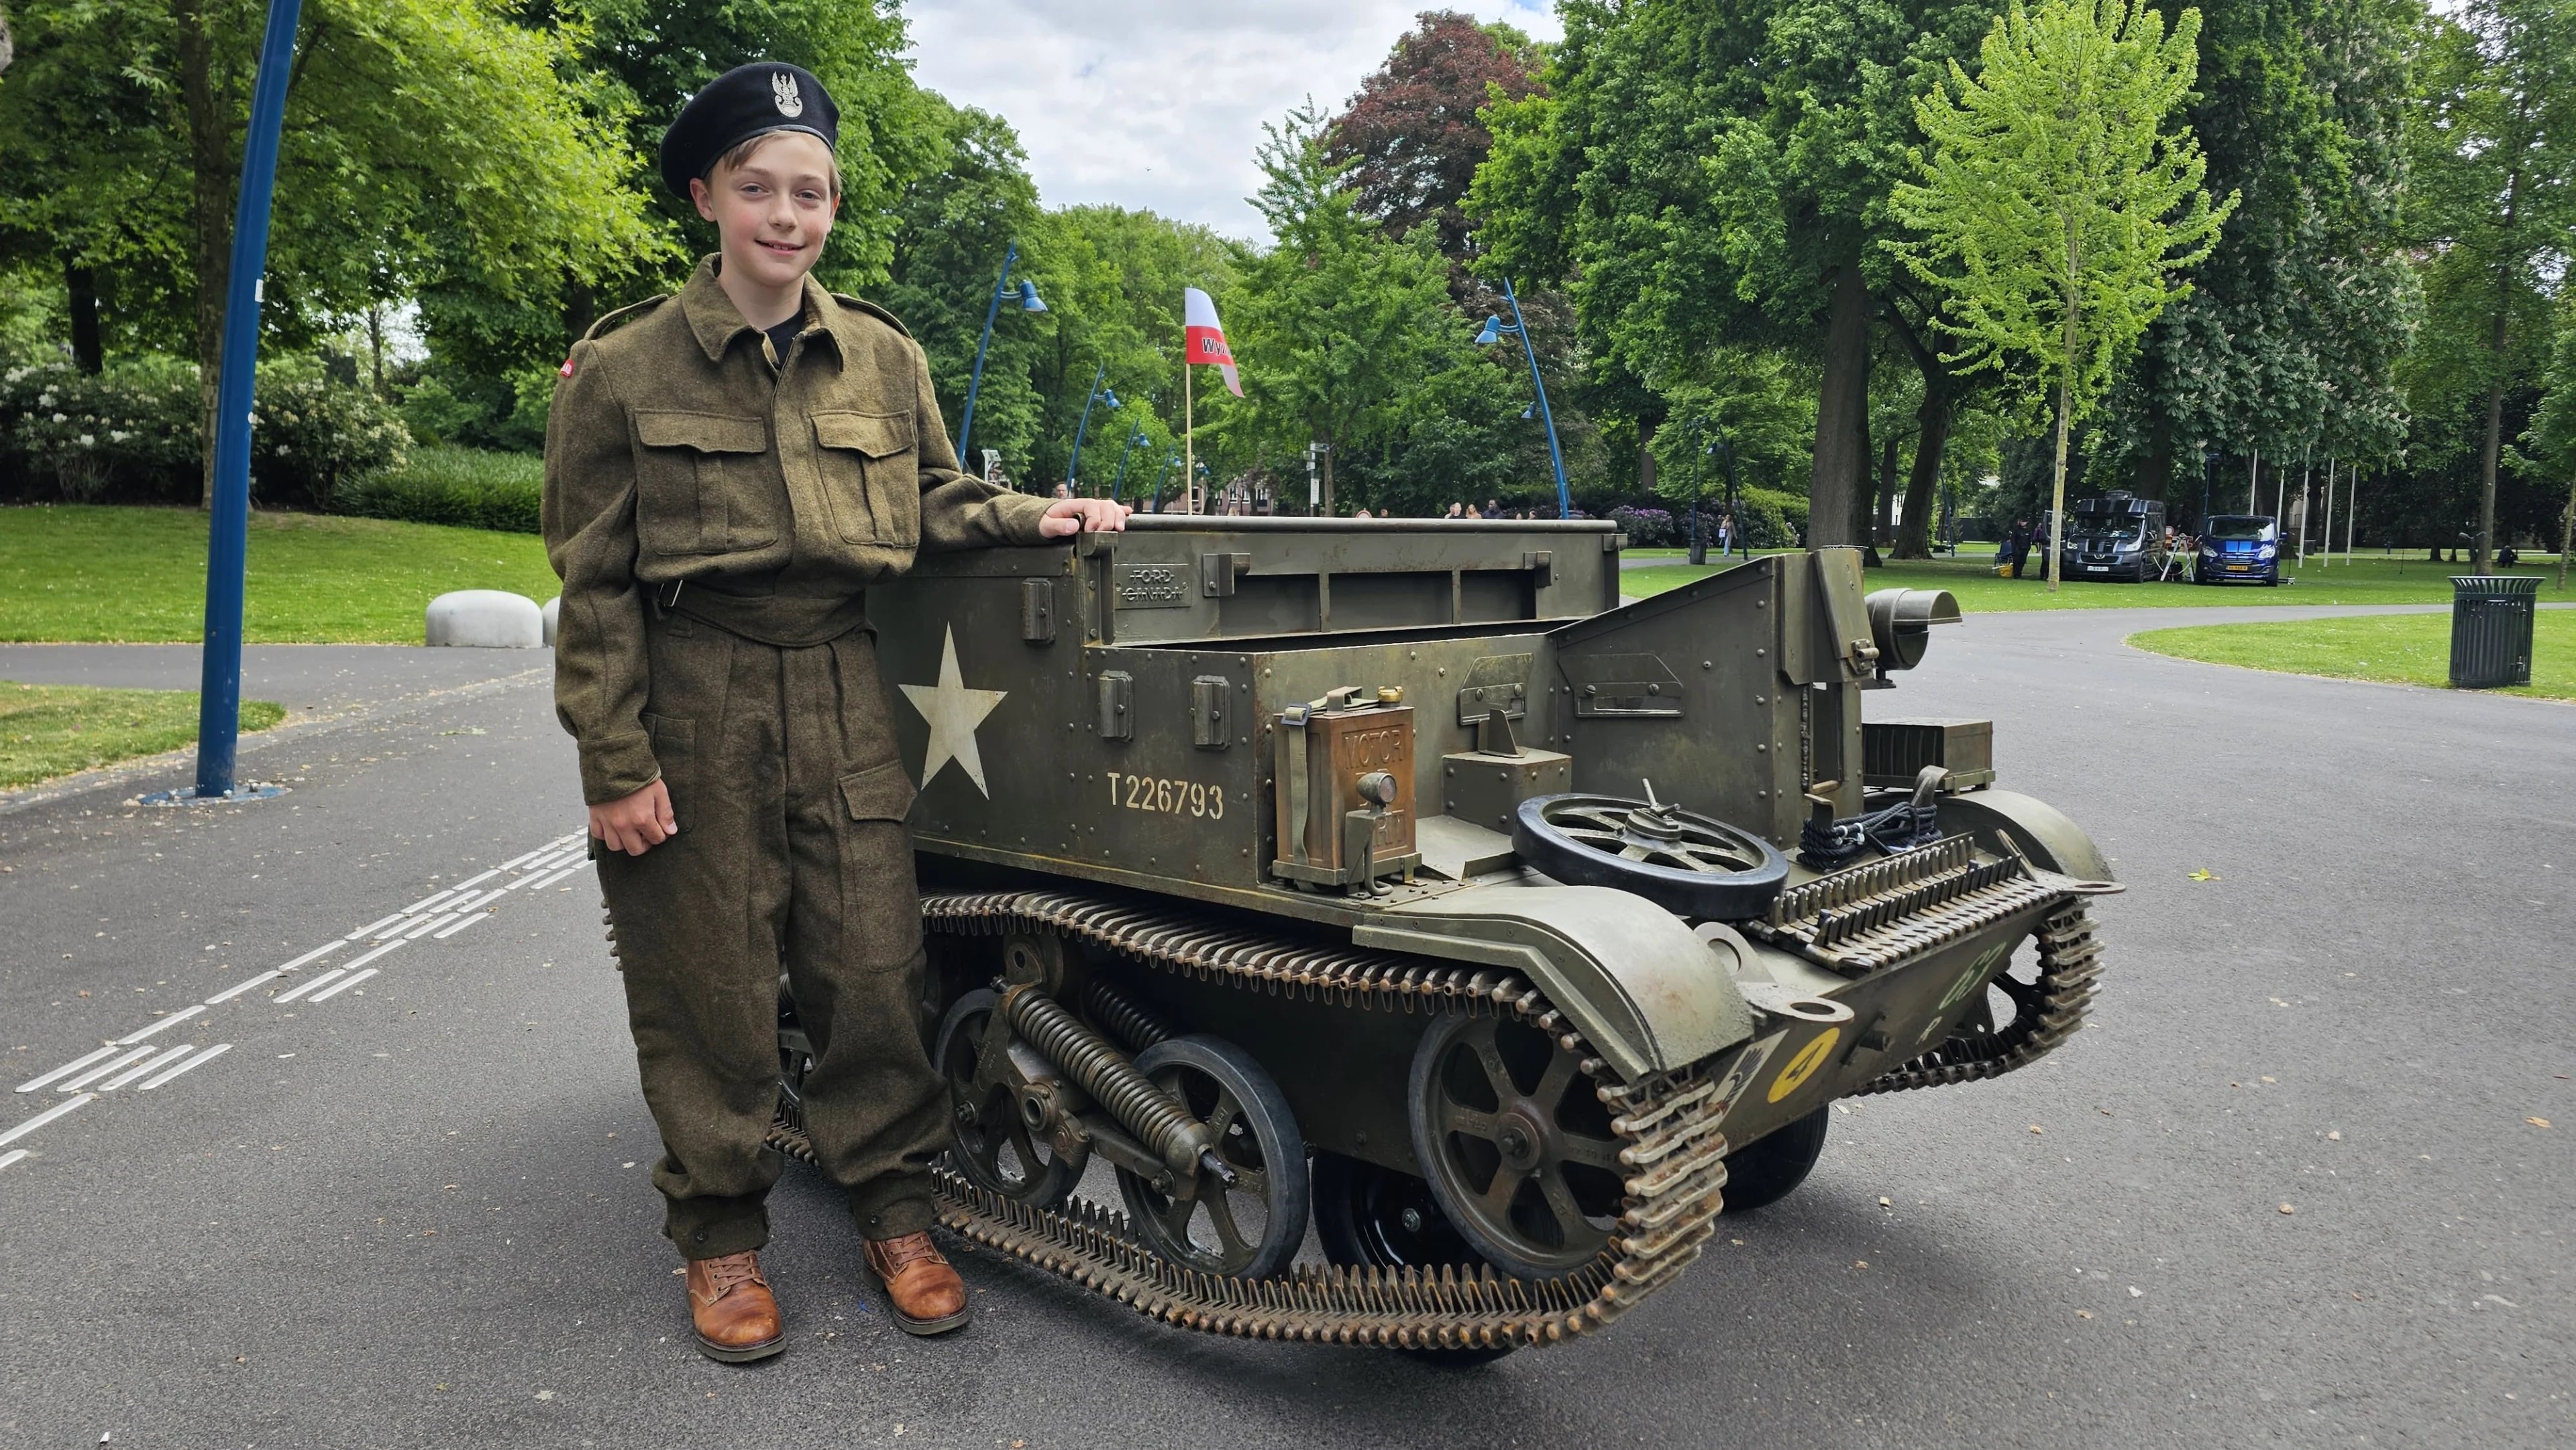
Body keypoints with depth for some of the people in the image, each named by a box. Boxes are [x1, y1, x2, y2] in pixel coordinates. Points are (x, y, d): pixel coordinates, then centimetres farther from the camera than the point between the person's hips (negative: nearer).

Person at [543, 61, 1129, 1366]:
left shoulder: (885, 360, 7)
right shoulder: (624, 370, -2)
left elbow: (933, 503, 19)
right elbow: (593, 583, -1)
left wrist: (1030, 516, -2)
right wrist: (614, 762, -6)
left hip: (843, 690, 3)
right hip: (692, 700, -2)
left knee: (872, 961, 5)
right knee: (708, 979, 6)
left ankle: (893, 1207, 24)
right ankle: (720, 1233, 25)